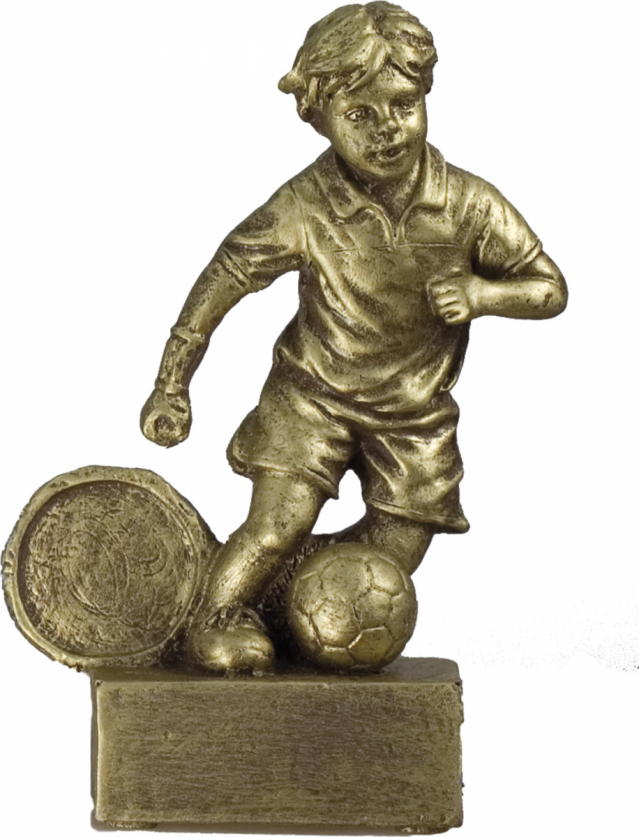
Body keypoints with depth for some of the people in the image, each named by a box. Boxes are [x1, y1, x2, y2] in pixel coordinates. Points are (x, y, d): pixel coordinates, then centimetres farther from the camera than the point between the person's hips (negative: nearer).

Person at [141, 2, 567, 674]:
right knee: (277, 528, -16)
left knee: (395, 556, 8)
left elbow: (551, 289, -7)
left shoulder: (469, 206, -16)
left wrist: (483, 294, -28)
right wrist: (171, 385, -8)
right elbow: (224, 278, -9)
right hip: (312, 393, -3)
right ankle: (220, 616, 14)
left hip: (414, 412, 3)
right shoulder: (303, 208, -21)